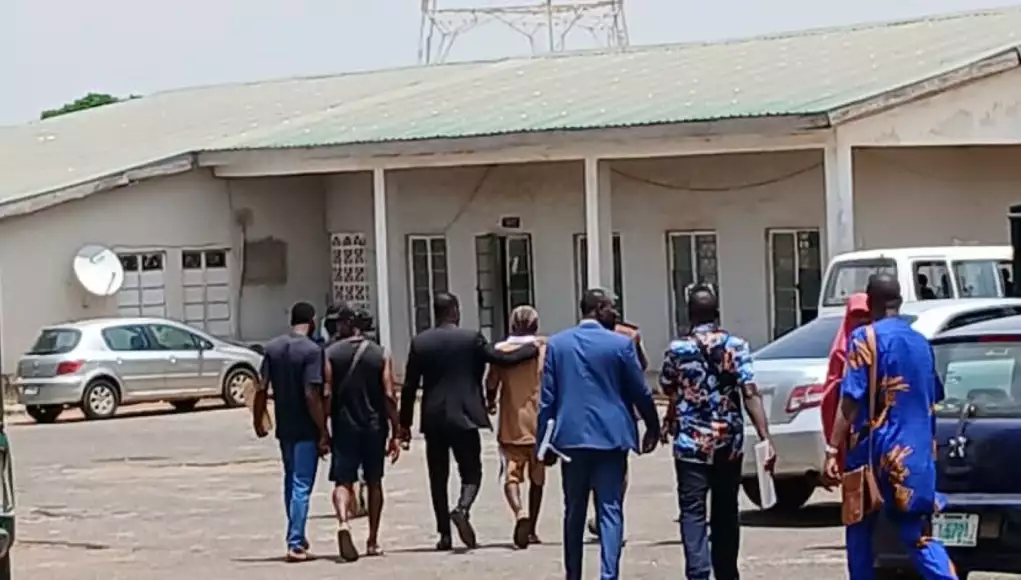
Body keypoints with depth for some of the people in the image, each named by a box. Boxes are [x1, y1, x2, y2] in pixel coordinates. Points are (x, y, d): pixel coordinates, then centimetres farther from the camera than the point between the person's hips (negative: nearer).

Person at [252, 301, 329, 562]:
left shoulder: (273, 348, 3)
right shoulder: (311, 350, -15)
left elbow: (262, 388, 2)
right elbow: (312, 395, -20)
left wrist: (258, 420, 13)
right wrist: (323, 433, -16)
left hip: (284, 427, 6)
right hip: (306, 429, -6)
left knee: (291, 481, 20)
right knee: (301, 486, -3)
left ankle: (297, 537, 30)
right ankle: (295, 544, -7)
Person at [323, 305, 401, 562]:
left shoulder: (330, 354, -3)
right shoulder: (380, 355, 2)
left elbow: (326, 395, -7)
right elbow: (389, 397, -3)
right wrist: (395, 434, 0)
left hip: (343, 426, -2)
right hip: (374, 426, 2)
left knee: (342, 480, -1)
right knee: (374, 482, 14)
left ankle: (343, 522, -30)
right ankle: (372, 541, 19)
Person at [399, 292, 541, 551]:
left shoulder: (420, 343, 2)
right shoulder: (471, 338, -5)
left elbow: (409, 386, 3)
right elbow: (501, 358, -3)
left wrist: (405, 423, 9)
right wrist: (532, 349, 13)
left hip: (433, 419, 2)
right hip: (464, 417, -2)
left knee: (438, 477, 10)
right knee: (471, 472, 5)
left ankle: (444, 533, 8)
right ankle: (462, 509, -24)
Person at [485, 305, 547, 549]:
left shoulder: (501, 350, -2)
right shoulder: (544, 349, -2)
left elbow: (491, 382, -2)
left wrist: (491, 403, 18)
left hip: (511, 425, -1)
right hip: (539, 423, 1)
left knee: (511, 476, -3)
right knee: (537, 479, 15)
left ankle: (520, 513, -31)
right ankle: (531, 530, 21)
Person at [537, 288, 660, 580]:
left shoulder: (556, 344, 2)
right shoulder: (621, 344, -5)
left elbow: (547, 397, 3)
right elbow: (640, 392, 1)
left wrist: (544, 442, 7)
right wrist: (653, 426, 17)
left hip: (571, 437, 3)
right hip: (610, 436, -3)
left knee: (574, 512, 13)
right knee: (610, 510, -2)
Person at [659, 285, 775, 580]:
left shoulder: (677, 349, -3)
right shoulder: (736, 346, -3)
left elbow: (668, 390, 14)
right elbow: (750, 394, -12)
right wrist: (765, 439, -15)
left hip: (690, 445, -2)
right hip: (729, 445, 2)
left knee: (693, 514, -5)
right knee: (726, 513, 15)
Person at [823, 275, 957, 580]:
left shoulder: (864, 338, -7)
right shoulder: (920, 342, 10)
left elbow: (851, 401, -14)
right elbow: (931, 401, 19)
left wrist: (832, 450, -13)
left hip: (874, 449, -4)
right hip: (916, 452, 4)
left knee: (859, 528, 12)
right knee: (917, 534, 1)